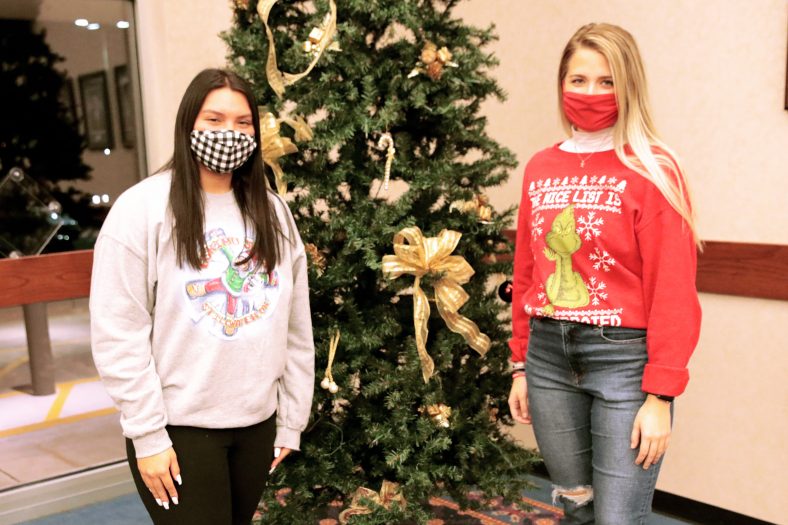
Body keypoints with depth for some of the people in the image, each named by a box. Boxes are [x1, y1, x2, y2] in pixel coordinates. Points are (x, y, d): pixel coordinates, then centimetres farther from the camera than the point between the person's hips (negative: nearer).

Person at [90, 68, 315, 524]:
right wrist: (147, 435, -12)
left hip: (257, 423, 5)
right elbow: (117, 334, -11)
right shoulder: (142, 208, -9)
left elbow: (296, 328, 8)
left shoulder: (273, 212, 6)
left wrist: (292, 421, 7)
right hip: (178, 427, -5)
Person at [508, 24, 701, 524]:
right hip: (549, 355, 5)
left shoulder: (654, 170, -8)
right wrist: (521, 366, 12)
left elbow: (673, 291, -11)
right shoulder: (540, 168, 8)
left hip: (623, 357, -5)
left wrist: (660, 395, -14)